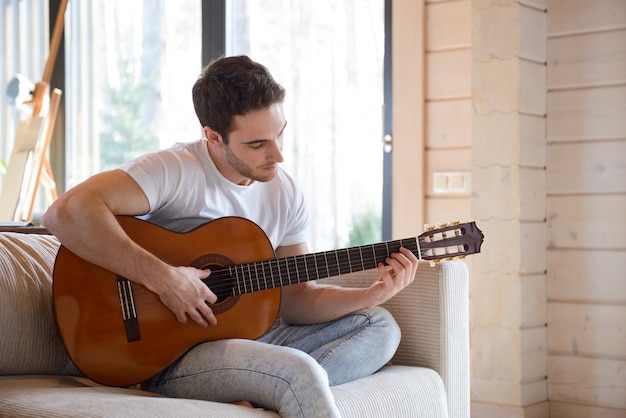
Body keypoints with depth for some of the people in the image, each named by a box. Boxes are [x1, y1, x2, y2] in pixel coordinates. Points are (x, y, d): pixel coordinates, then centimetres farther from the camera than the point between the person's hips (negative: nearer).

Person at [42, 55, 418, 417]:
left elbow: (297, 300, 9)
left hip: (248, 337, 8)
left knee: (380, 326, -5)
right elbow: (66, 213, -28)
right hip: (167, 353, -8)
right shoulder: (175, 171, -15)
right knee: (299, 372, -34)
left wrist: (374, 294, -7)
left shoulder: (285, 192, 6)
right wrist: (162, 278, -29)